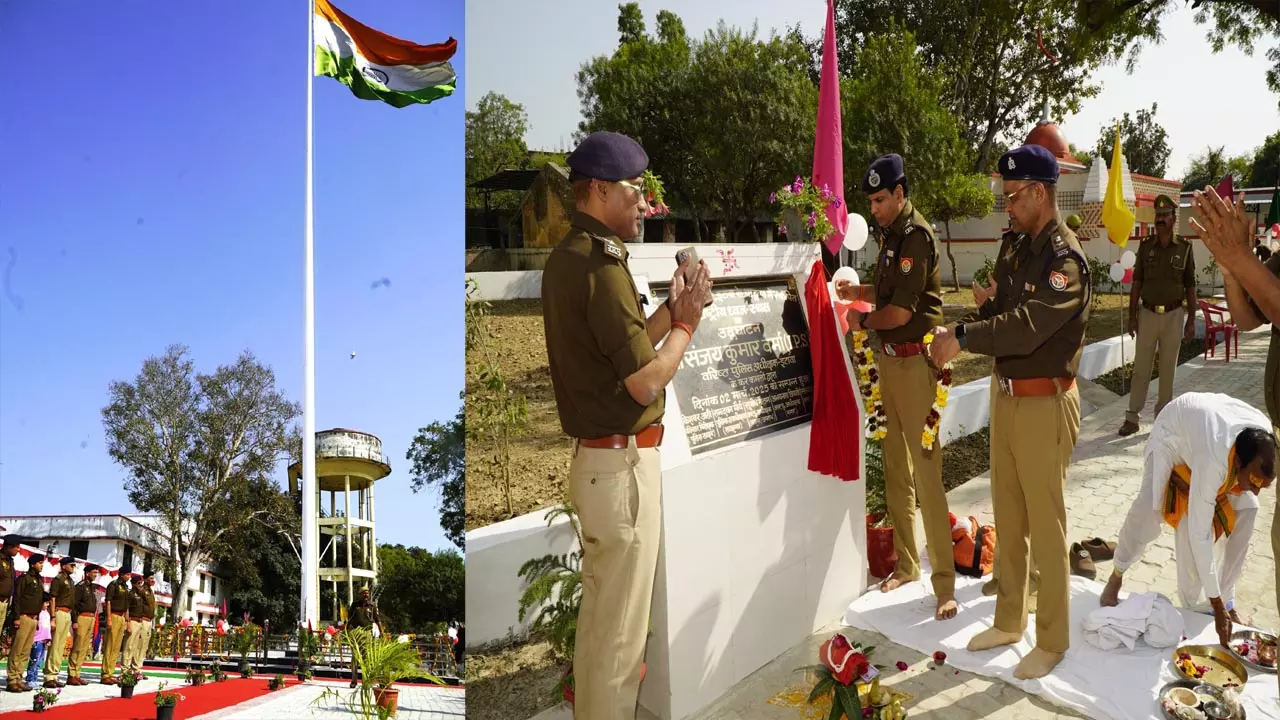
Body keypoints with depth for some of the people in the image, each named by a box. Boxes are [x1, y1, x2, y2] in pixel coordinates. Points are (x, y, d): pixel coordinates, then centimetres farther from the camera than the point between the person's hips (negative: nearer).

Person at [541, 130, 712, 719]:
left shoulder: (566, 257, 10)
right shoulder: (601, 266, -20)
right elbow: (646, 382, -21)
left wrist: (672, 309, 6)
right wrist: (687, 322, -7)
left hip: (593, 456, 10)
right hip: (622, 463, -10)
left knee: (597, 614, 24)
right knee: (621, 630, 3)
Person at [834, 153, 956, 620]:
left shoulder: (916, 236, -14)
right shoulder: (890, 234, 13)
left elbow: (900, 312, -17)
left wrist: (862, 320, -2)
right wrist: (858, 292, 7)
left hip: (914, 359, -9)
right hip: (889, 358, 9)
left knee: (926, 474, -7)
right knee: (896, 470, 14)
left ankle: (945, 585, -1)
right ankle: (907, 564, 26)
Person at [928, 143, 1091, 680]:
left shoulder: (1067, 259, -17)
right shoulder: (1014, 244, 8)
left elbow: (1026, 326, -28)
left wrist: (961, 338, -26)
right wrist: (957, 334, -3)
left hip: (1044, 403, -8)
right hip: (1005, 394, 8)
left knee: (1045, 525, 3)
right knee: (1008, 518, 17)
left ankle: (1052, 640, 17)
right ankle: (1008, 622, 31)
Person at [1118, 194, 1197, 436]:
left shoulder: (1184, 248, -1)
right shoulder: (1145, 246, 2)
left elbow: (1190, 287, 2)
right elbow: (1136, 283, 5)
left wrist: (1191, 320, -1)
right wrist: (1132, 316, 0)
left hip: (1174, 315, -1)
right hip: (1147, 313, 1)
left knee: (1168, 368, 7)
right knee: (1141, 368, 3)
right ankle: (1132, 417, 6)